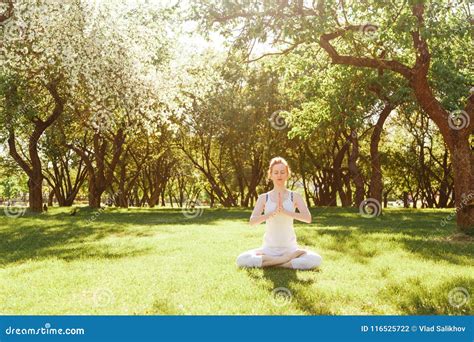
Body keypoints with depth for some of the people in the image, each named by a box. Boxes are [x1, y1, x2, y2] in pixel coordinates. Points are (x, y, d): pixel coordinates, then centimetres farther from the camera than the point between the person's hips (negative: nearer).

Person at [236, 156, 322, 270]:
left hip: (290, 248, 0)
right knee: (241, 260, -25)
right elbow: (252, 221, -13)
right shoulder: (264, 198, 1)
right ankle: (286, 259, -17)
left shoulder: (295, 196, 0)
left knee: (316, 260, -27)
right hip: (269, 249, 1)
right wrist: (273, 212, -29)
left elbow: (308, 218, -14)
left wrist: (285, 211, -29)